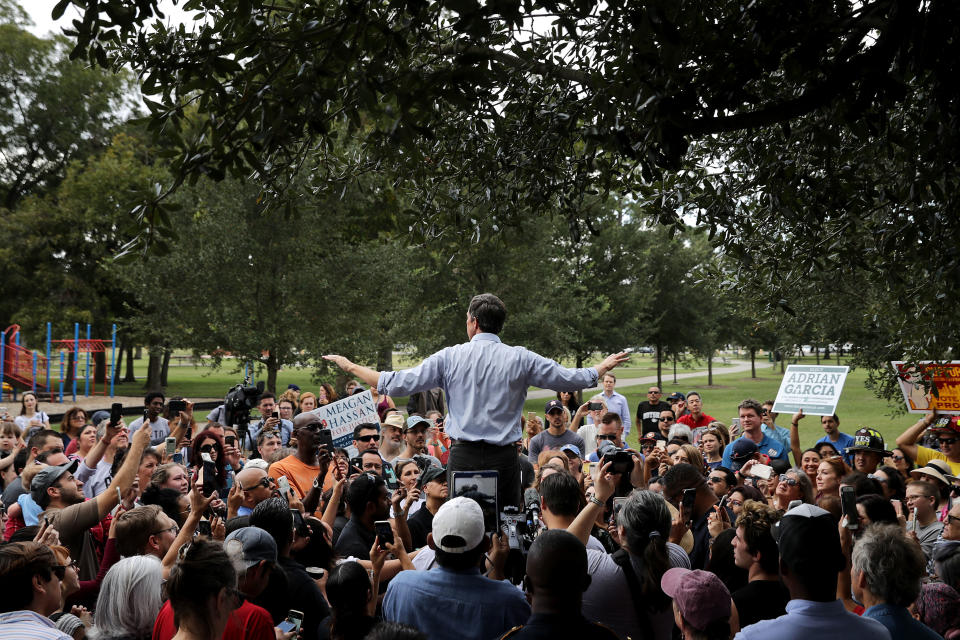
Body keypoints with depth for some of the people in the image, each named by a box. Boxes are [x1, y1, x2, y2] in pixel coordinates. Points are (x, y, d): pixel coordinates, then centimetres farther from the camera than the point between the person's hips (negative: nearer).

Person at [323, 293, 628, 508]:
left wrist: (351, 367, 13)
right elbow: (574, 379, 7)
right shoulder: (520, 359, -1)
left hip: (463, 456, 0)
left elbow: (397, 383, -1)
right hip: (503, 458, 0)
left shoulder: (449, 357, -2)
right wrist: (604, 366, 26)